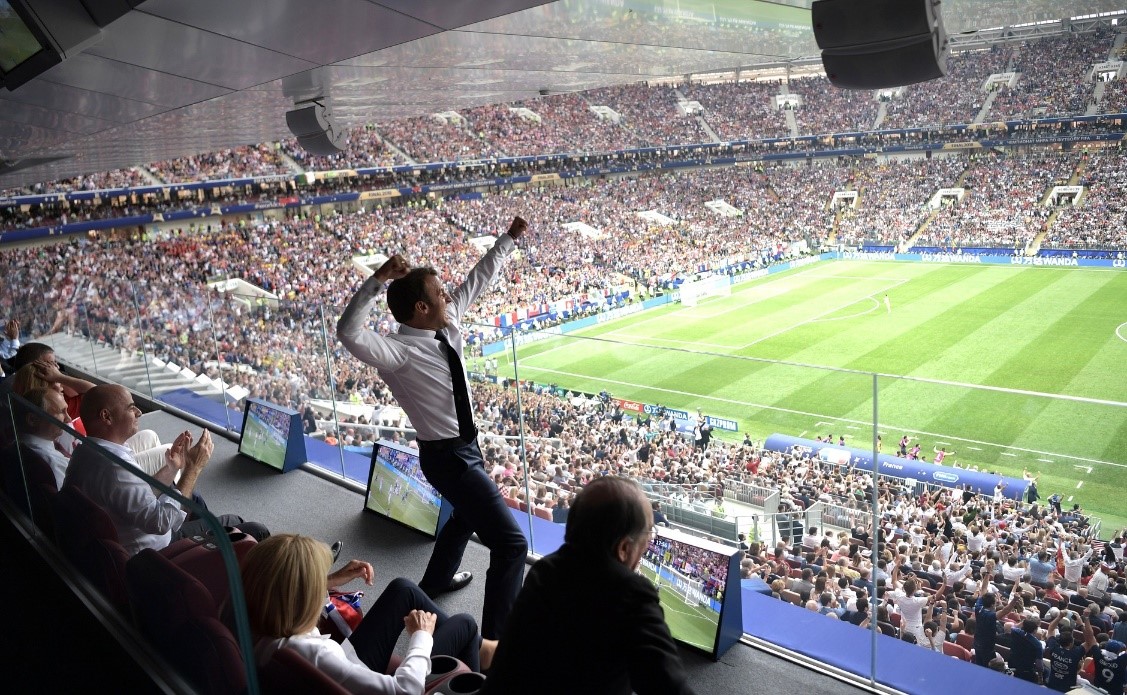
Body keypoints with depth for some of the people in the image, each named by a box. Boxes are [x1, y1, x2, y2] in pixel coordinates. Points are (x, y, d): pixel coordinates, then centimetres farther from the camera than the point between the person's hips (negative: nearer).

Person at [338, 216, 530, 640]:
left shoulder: (448, 324, -4)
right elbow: (350, 332, -42)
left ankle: (435, 582, 60)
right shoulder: (400, 353, -26)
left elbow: (477, 279, 6)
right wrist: (377, 281, -50)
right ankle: (496, 639, 0)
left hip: (463, 447, 10)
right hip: (448, 457, -10)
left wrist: (510, 238, 8)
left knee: (468, 515, 36)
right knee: (511, 543, -11)